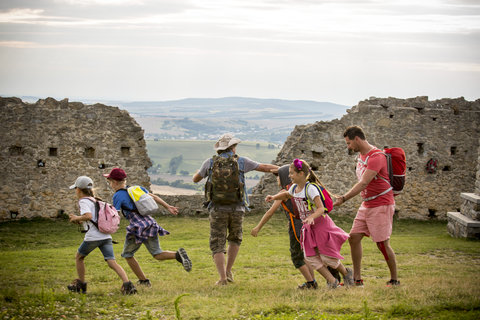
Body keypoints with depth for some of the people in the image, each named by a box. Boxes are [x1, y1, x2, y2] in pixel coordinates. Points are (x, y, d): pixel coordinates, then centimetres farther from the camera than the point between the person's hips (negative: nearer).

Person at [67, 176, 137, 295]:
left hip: (93, 237, -7)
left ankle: (81, 284, 26)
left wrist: (77, 218, -4)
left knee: (79, 257, 18)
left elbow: (88, 216, -20)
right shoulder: (94, 200, 24)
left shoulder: (84, 201, -3)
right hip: (106, 236, 7)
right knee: (112, 262, -5)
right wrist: (81, 222, 25)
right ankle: (127, 284, -23)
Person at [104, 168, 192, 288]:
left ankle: (144, 281, 13)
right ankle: (178, 254, -18)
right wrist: (168, 207, 21)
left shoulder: (118, 196, -3)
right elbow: (153, 197, 17)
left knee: (128, 255, 14)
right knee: (157, 254, 10)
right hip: (150, 223, 6)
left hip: (138, 227, -6)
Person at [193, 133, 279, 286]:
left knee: (217, 244, 5)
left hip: (218, 208, -1)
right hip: (237, 208, 1)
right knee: (235, 239, 25)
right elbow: (265, 167, 9)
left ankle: (222, 278, -7)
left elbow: (195, 179, 18)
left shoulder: (210, 162, 3)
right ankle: (228, 271, 19)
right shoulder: (241, 161, 2)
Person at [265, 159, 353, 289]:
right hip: (308, 227, 7)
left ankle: (347, 273, 24)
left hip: (320, 224, -7)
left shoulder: (310, 188, -22)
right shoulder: (294, 188, 2)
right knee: (311, 257, -2)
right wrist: (274, 197, 8)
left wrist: (311, 217, -43)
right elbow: (286, 195, 26)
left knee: (327, 256, -2)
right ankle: (332, 281, 6)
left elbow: (321, 208, -26)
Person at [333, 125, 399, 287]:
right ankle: (357, 278, 9)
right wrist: (345, 196, 13)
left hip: (382, 205, -9)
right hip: (366, 205, 9)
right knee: (354, 237, 4)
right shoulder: (361, 155, 11)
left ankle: (394, 280, 7)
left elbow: (363, 183, -29)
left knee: (383, 244, -6)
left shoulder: (376, 157, -20)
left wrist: (344, 198, -33)